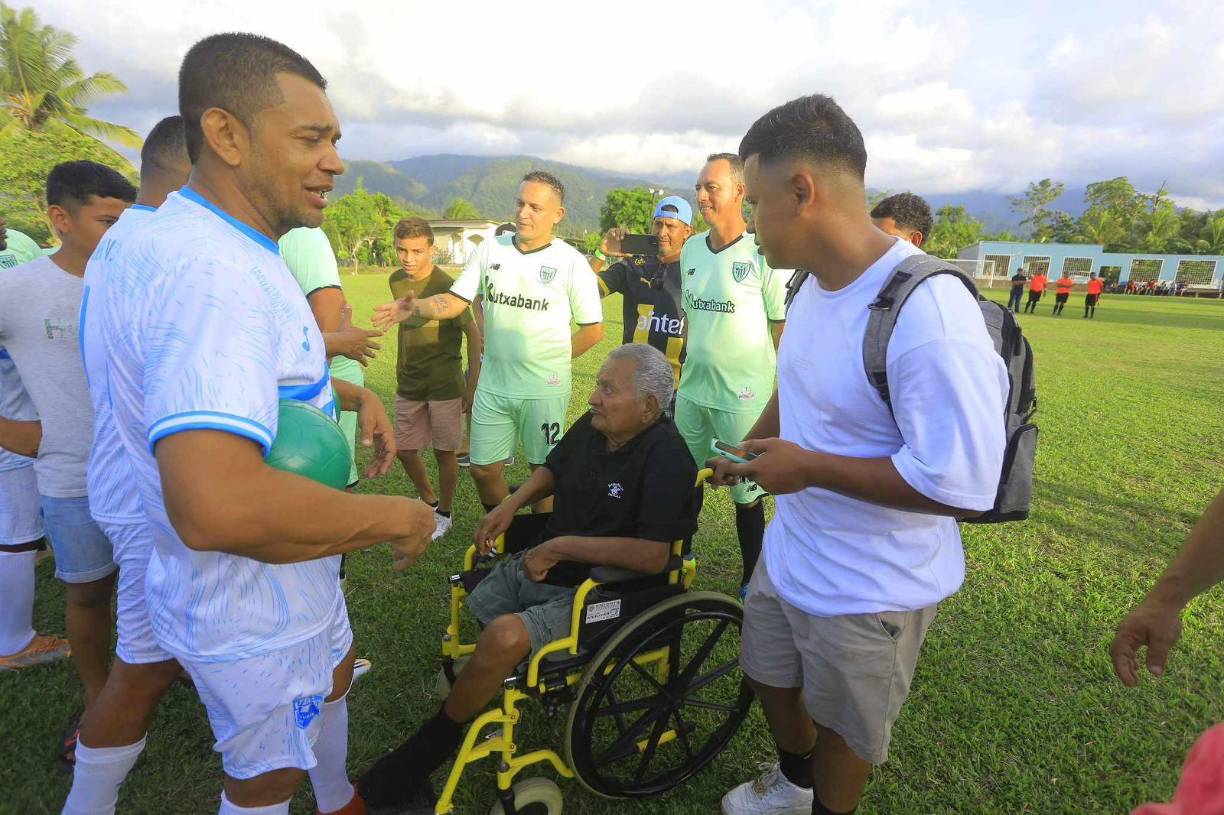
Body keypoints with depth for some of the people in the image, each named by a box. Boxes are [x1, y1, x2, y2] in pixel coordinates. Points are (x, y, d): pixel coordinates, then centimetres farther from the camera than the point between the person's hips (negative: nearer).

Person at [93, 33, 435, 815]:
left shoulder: (235, 252, 3)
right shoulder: (207, 270, -33)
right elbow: (216, 503, -44)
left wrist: (352, 394, 4)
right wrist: (395, 516, -29)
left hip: (294, 575, 11)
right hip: (253, 611, -11)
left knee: (334, 673, 34)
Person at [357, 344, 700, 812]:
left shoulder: (666, 458, -22)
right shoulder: (591, 426, 0)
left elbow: (653, 555, -30)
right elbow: (553, 469, 20)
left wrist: (562, 546, -24)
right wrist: (513, 502, 2)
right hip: (540, 562, 9)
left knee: (506, 637, -27)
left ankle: (426, 750, 0)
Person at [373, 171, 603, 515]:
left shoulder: (571, 262, -7)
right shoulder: (490, 249, 3)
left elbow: (593, 329, -3)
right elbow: (455, 301, -1)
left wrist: (554, 359, -1)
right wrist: (414, 308, -18)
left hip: (545, 389, -3)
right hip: (493, 384, 4)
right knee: (483, 468, 12)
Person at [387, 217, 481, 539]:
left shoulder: (446, 286, -15)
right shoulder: (396, 281, 3)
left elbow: (474, 336, -12)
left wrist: (472, 386, -12)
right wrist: (402, 368, 16)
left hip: (444, 385, -6)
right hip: (408, 384, 6)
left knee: (444, 451, 5)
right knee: (404, 449, 12)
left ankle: (444, 514, 26)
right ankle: (429, 501, 35)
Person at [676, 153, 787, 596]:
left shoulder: (764, 254, -12)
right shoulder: (691, 249, 7)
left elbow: (784, 329, -8)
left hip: (742, 397, -6)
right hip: (691, 391, 6)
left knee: (746, 493, 5)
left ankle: (751, 580, 23)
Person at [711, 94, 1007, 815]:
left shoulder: (929, 313, -31)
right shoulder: (816, 283, -1)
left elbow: (962, 486, -32)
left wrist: (808, 467, -25)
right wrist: (748, 451, 8)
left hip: (870, 589, -8)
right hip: (789, 556, 8)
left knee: (843, 729, 19)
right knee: (771, 678, 28)